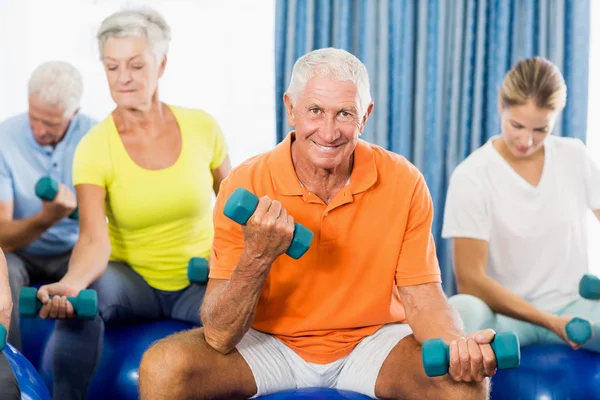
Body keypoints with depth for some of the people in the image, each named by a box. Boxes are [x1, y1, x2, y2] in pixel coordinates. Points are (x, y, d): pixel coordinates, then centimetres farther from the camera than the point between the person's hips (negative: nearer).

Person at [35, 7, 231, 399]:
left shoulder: (201, 127, -7)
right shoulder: (94, 147, -12)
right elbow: (94, 239, -24)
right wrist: (71, 283, -44)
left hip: (198, 282, 1)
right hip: (133, 279, -1)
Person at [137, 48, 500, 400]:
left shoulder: (403, 182, -12)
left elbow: (421, 296, -7)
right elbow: (219, 337, -17)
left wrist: (456, 344, -29)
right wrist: (257, 257, -34)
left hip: (372, 341, 0)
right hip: (268, 342, 0)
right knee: (163, 368, -24)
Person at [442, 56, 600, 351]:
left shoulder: (575, 157, 3)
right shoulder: (471, 177, -9)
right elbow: (470, 280, -12)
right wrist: (549, 322, -16)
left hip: (573, 306, 4)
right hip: (507, 312, -4)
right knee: (462, 311, -39)